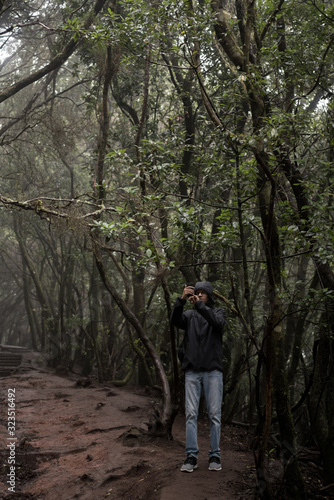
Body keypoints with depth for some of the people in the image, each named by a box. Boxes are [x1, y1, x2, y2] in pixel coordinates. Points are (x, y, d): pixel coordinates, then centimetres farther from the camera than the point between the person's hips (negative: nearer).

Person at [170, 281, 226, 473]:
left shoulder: (218, 312, 9)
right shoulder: (190, 315, 13)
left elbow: (218, 322, -16)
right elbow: (175, 321, -10)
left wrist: (199, 305, -27)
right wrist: (182, 300, -24)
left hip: (213, 370, -1)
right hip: (192, 371, 1)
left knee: (214, 414, 0)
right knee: (191, 413, -1)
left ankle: (215, 456, 9)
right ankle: (192, 456, 4)